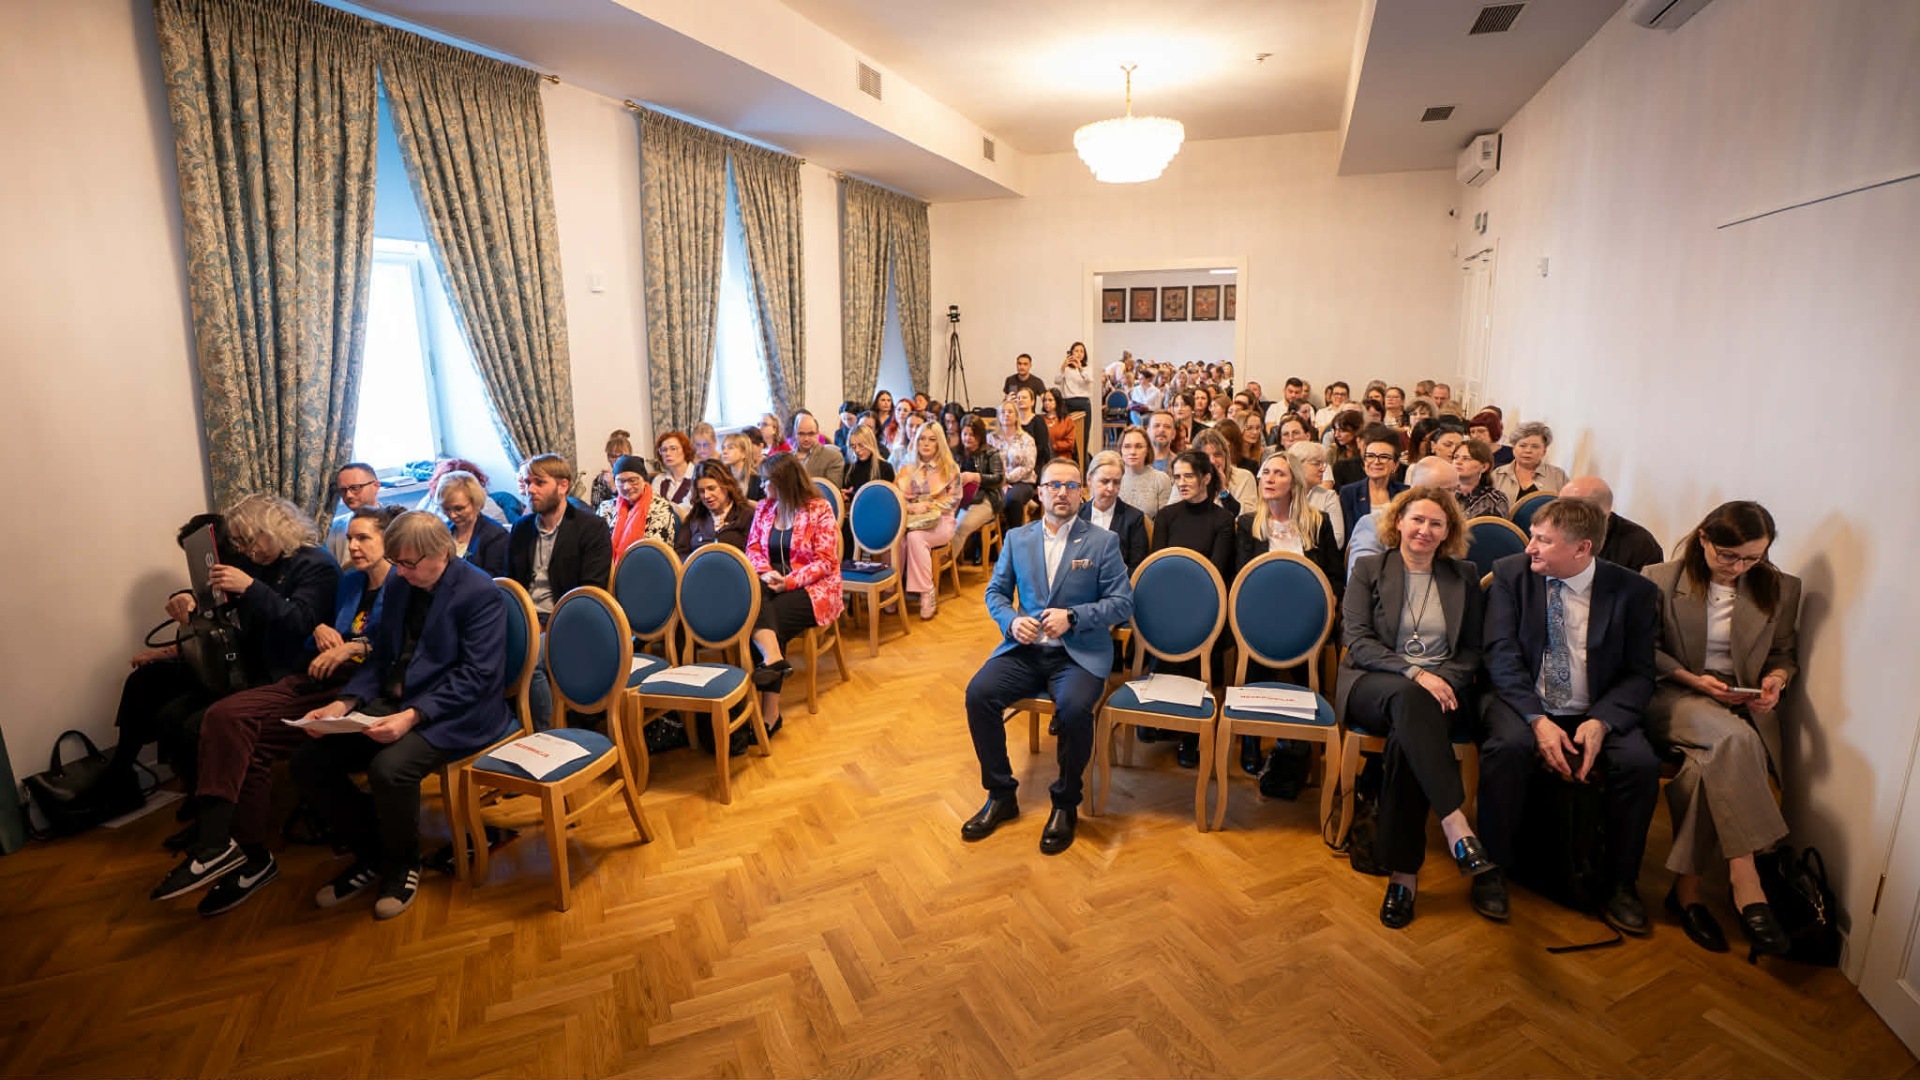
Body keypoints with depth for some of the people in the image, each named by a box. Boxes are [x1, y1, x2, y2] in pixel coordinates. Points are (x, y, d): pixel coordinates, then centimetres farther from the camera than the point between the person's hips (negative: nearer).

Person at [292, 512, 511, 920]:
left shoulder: (480, 593, -14)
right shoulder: (397, 584, 9)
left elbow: (477, 674, -19)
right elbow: (381, 657, 14)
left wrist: (412, 716, -27)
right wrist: (344, 703, -2)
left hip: (454, 716, -8)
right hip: (393, 703, 8)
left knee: (390, 767, -31)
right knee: (308, 760, -5)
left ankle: (402, 863, 0)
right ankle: (371, 855, 15)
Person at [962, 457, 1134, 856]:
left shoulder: (1103, 542, 3)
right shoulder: (1017, 538, 12)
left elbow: (1122, 603, -2)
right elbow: (995, 592, 14)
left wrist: (1072, 616, -16)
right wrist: (1011, 621, -8)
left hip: (1080, 653, -3)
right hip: (1024, 648, 3)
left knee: (1074, 707, -33)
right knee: (978, 693, -22)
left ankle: (1065, 804, -5)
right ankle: (1001, 795, -1)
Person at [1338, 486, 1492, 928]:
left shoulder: (1465, 576, 16)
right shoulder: (1369, 569, 9)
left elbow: (1472, 650, 12)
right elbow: (1358, 642, -2)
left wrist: (1444, 680, -10)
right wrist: (1414, 673, -16)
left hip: (1440, 688, 1)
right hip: (1373, 684, -1)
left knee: (1405, 739, -34)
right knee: (1409, 700, -39)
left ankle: (1402, 872, -27)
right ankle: (1456, 827, -45)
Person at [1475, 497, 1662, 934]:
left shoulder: (1633, 590, -1)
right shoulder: (1511, 573, -1)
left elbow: (1639, 673, -2)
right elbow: (1501, 654, -8)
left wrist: (1601, 721, -21)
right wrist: (1537, 719, -20)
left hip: (1596, 713, 1)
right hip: (1524, 704, -1)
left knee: (1641, 763, -27)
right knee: (1507, 747, -32)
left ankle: (1622, 884, -2)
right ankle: (1491, 869, -12)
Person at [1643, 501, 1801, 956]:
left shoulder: (1781, 589, 11)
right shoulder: (1660, 581, 1)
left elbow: (1785, 651, 19)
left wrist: (1777, 678, -3)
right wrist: (1692, 679, -12)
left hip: (1743, 707, 3)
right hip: (1674, 697, -2)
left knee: (1708, 764, -31)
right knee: (1732, 738, -36)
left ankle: (1687, 889, -18)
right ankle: (1746, 884, -31)